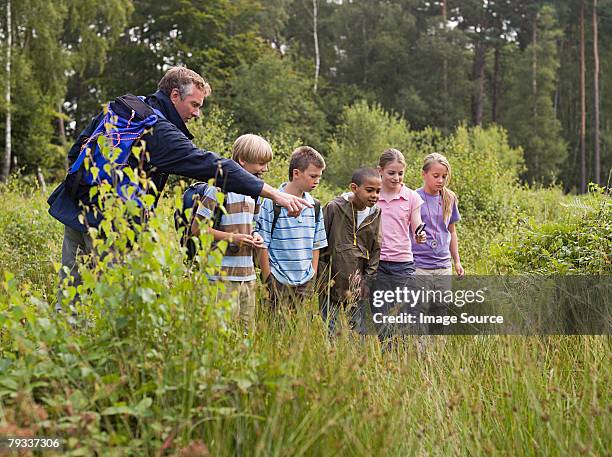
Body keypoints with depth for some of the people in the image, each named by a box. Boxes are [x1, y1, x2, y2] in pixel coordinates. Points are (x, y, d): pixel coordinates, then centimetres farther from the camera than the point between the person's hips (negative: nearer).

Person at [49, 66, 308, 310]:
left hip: (71, 208, 8)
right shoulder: (161, 133, -13)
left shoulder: (117, 109, 12)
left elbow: (76, 150, 19)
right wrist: (274, 194, -23)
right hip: (106, 223, -8)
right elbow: (213, 167, -20)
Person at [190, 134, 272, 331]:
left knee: (247, 332, 8)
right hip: (224, 276, -8)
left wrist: (253, 235, 5)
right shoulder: (219, 187, -10)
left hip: (248, 275, 8)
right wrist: (232, 238, -17)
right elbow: (197, 228, -10)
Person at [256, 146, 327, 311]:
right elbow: (262, 245, -7)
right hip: (279, 283, -5)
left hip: (306, 283, 5)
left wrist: (313, 278, 9)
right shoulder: (271, 203, -8)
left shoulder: (314, 206, 9)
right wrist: (268, 281, -7)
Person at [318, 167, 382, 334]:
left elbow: (376, 250, 11)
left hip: (357, 289, 4)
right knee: (330, 333, -1)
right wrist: (324, 280, -6)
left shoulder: (375, 214, 6)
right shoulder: (334, 208, -7)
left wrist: (367, 280, 2)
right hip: (331, 288, -4)